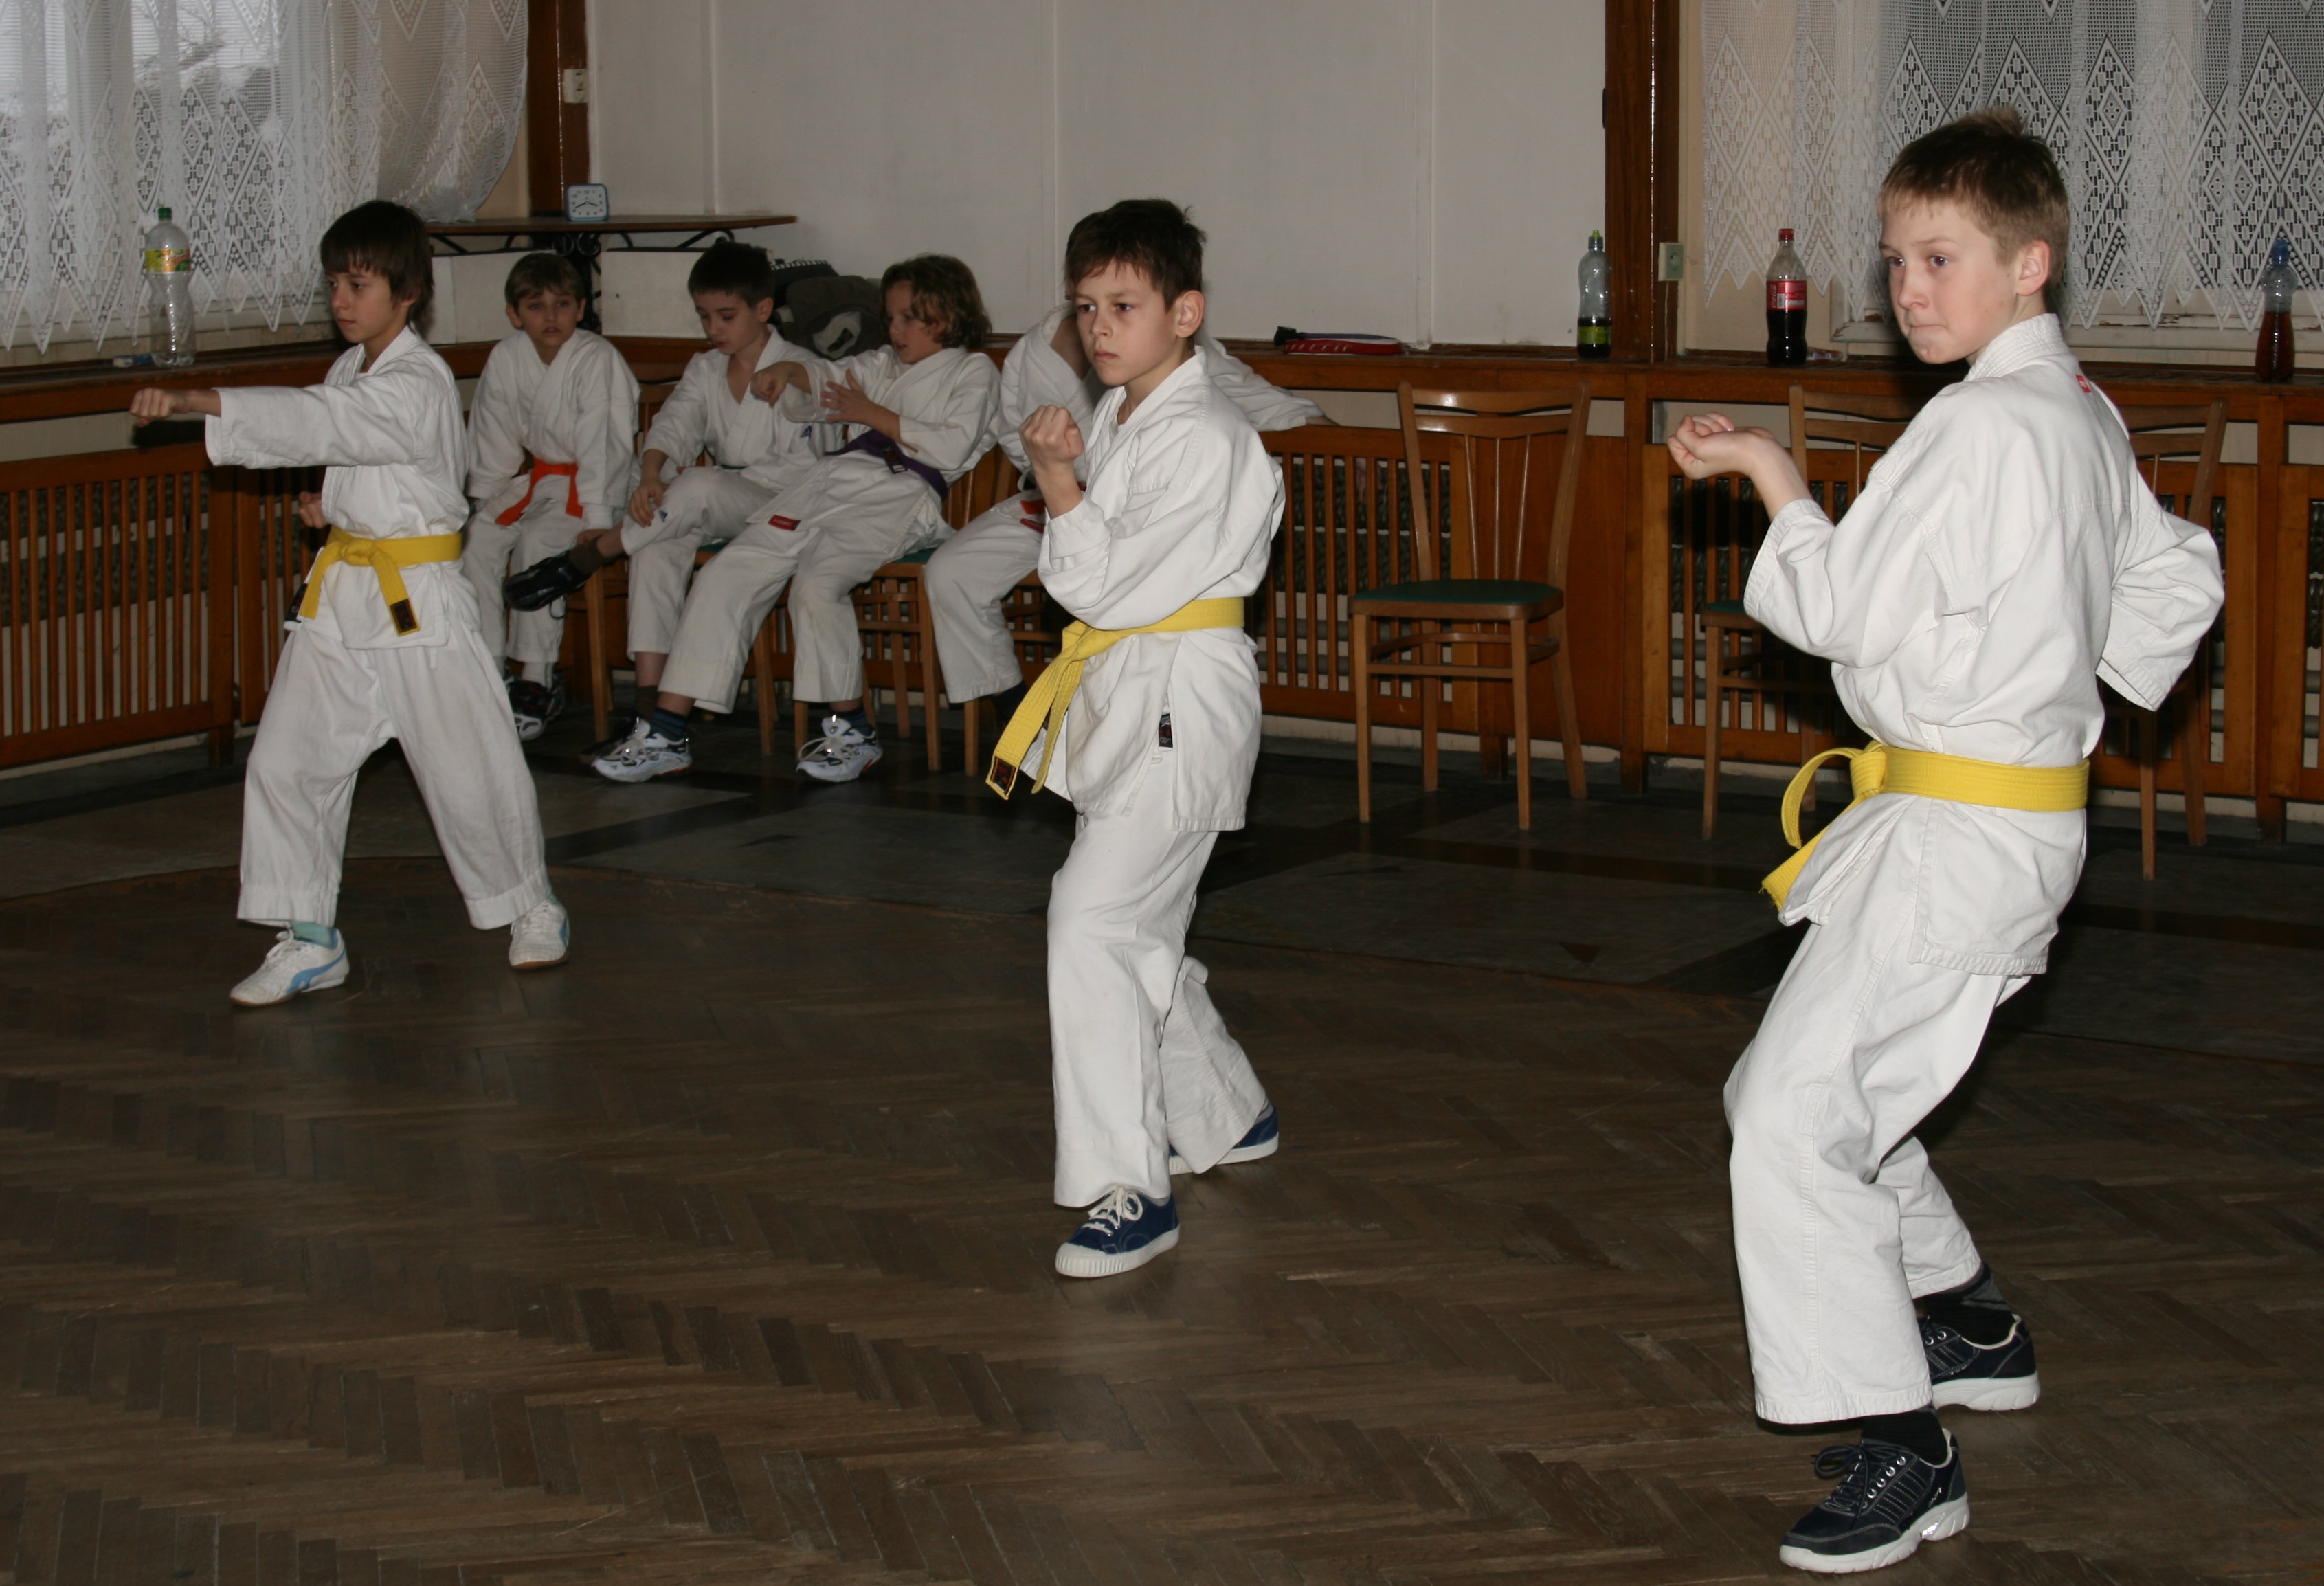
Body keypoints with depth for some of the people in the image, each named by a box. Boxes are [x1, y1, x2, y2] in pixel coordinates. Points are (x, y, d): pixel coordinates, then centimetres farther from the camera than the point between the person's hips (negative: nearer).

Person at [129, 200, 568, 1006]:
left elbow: (315, 421, -32)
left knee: (471, 767, 2)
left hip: (419, 603, -8)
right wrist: (337, 503, 2)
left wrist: (190, 401, -39)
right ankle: (310, 940, 11)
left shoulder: (418, 385, -19)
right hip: (342, 597, 8)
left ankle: (531, 908, 25)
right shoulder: (351, 371, 9)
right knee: (285, 763, 2)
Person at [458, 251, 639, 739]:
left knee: (538, 543, -27)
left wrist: (596, 521, -23)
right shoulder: (506, 358, -2)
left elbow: (602, 446, -19)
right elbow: (493, 440, 9)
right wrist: (485, 499, 5)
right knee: (478, 540, -12)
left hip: (594, 482, -6)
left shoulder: (596, 360, -18)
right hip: (537, 475, 6)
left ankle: (537, 681, -19)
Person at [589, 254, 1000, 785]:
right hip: (833, 478, 7)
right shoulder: (883, 364, 32)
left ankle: (851, 729, -15)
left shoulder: (974, 371, 12)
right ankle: (666, 732, -9)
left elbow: (953, 447, -3)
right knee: (725, 575, -9)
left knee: (818, 582, -32)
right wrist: (789, 372, -1)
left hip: (901, 496, -7)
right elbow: (826, 379, 22)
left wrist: (877, 416, 1)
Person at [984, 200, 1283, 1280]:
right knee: (1140, 934, 18)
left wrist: (1059, 489, -13)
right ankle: (1227, 1116, 38)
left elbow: (1116, 586, -20)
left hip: (1181, 703, -10)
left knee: (1095, 921, -18)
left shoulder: (1204, 440, -17)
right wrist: (1064, 474, 0)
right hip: (1120, 701, 10)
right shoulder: (1118, 416, 12)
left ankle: (1127, 1190, -15)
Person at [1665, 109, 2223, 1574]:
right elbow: (2180, 584, 23)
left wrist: (1771, 471, -5)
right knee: (1802, 1092, 21)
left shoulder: (1981, 424, -19)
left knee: (1796, 1121, -13)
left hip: (1962, 836, -10)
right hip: (2028, 806, 10)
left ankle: (1906, 1454, -9)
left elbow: (1841, 611, -17)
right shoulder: (2085, 417, 11)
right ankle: (1977, 1329, 37)